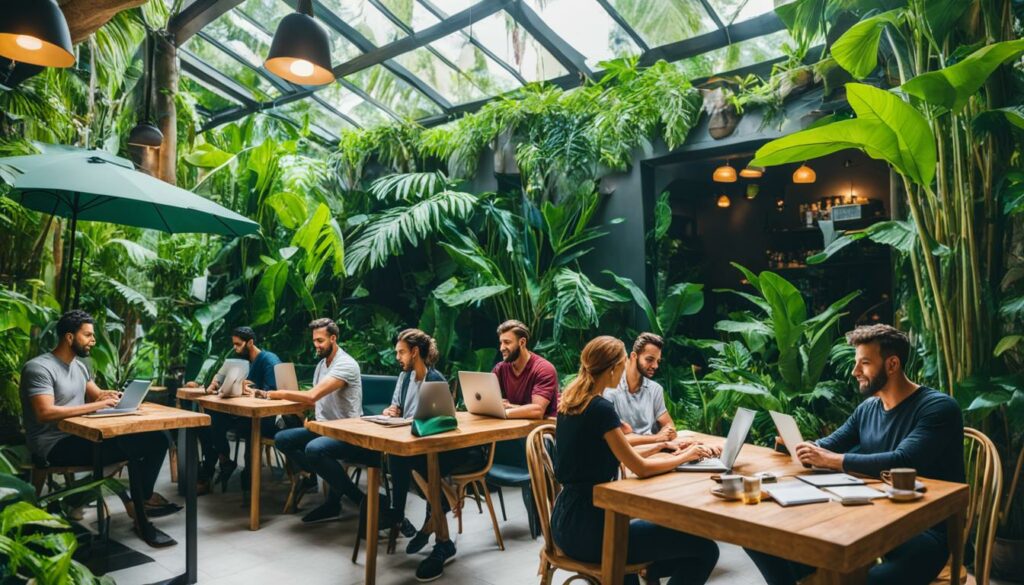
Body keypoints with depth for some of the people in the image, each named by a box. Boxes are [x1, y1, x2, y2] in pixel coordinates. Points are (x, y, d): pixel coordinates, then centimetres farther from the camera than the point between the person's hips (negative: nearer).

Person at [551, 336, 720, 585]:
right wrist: (686, 456, 1)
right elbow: (641, 468, -15)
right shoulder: (600, 407, -19)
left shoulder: (570, 401, 7)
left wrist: (664, 446, 15)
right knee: (705, 549, -6)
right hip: (586, 527, -10)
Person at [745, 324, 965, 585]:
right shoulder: (867, 409, 13)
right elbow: (828, 446, 14)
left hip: (925, 529, -7)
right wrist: (800, 446, -8)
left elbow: (901, 462, -25)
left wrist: (831, 460, -22)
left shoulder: (938, 407, -11)